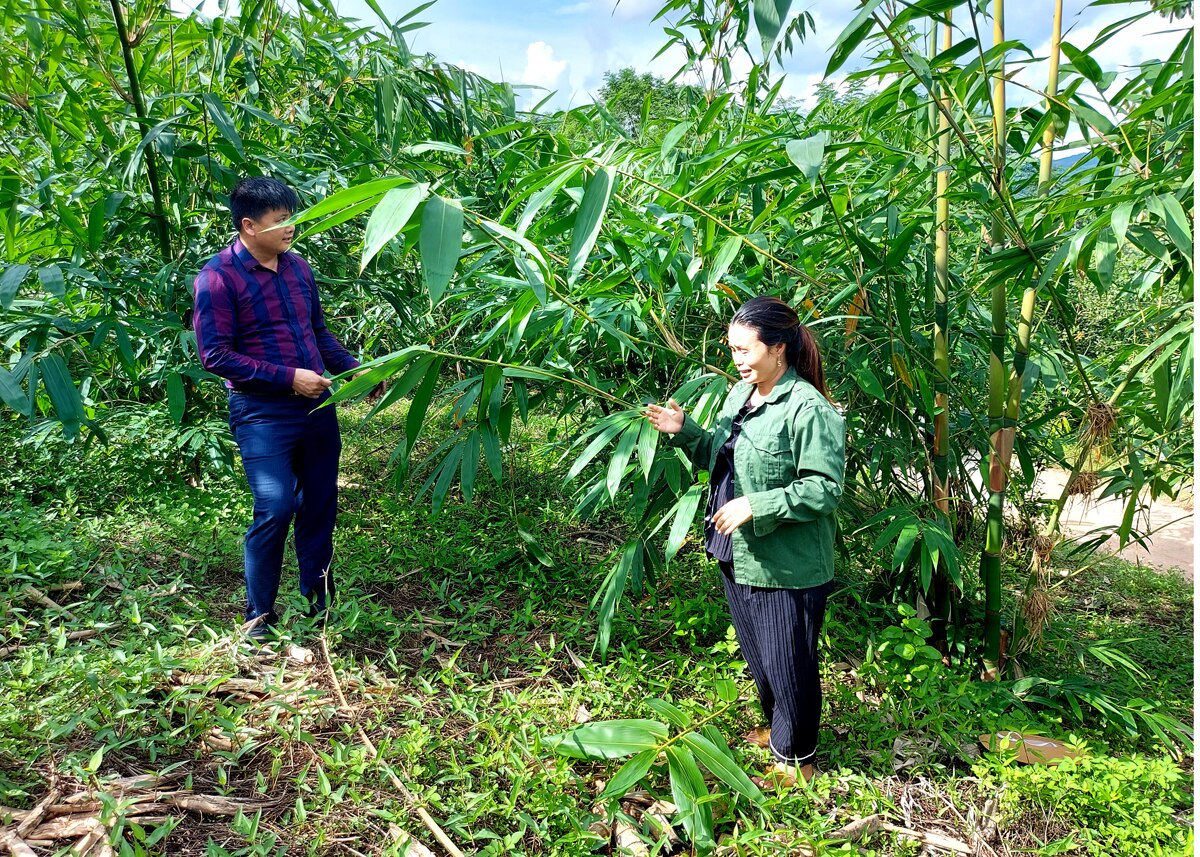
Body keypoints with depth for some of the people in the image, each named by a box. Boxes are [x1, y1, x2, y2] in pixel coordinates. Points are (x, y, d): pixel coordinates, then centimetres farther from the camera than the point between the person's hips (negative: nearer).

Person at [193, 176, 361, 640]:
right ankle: (259, 614, 7)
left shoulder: (297, 267, 8)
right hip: (262, 414, -6)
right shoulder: (219, 275, -11)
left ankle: (319, 599, 28)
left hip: (317, 406, 6)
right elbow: (215, 355, -14)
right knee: (275, 508, -12)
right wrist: (288, 377, -17)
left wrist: (356, 370, 5)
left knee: (320, 505, 12)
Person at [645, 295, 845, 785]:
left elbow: (824, 489, -22)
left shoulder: (809, 409, -20)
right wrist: (684, 432, -2)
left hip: (786, 566, -8)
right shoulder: (740, 394, 6)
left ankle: (796, 758, 29)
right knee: (756, 655, 24)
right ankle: (777, 729, 46)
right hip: (738, 556, 9)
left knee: (788, 664, 8)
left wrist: (756, 506, -27)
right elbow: (718, 458, 16)